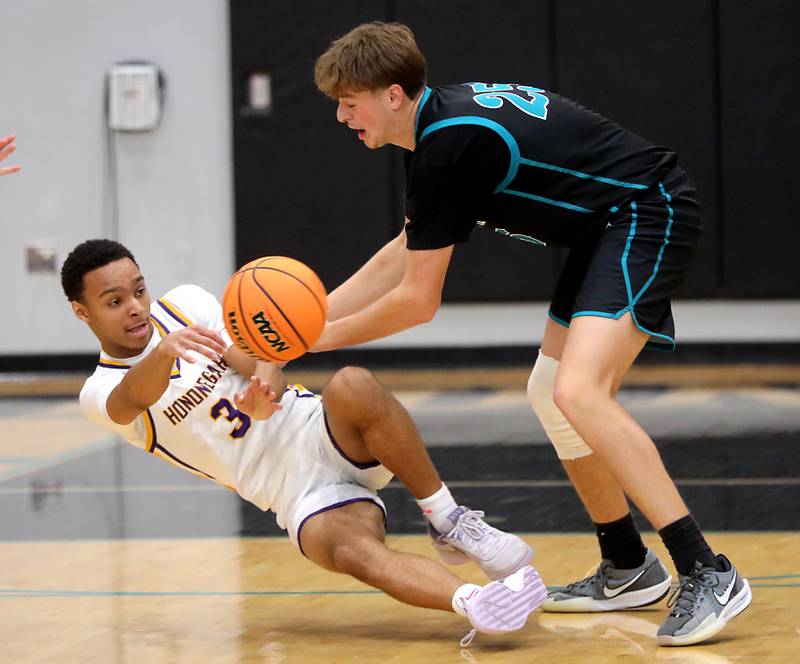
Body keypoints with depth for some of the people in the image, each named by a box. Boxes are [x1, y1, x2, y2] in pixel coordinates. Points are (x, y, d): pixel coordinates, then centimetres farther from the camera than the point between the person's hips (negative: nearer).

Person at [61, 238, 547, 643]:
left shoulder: (185, 304, 10)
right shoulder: (101, 394, 2)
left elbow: (263, 362, -4)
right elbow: (135, 399, -24)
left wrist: (267, 385, -31)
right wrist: (163, 352, -49)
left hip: (318, 430, 2)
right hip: (298, 493, -2)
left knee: (353, 387, -33)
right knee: (351, 550, -35)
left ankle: (451, 523, -23)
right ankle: (471, 602, -56)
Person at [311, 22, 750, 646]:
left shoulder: (445, 148, -20)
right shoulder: (445, 120, 11)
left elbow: (417, 302, -13)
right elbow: (403, 254, 23)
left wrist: (324, 336, 1)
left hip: (650, 215, -11)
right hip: (610, 228, 11)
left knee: (579, 392, -24)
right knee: (552, 393, 15)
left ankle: (708, 575, -24)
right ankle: (629, 570, 25)